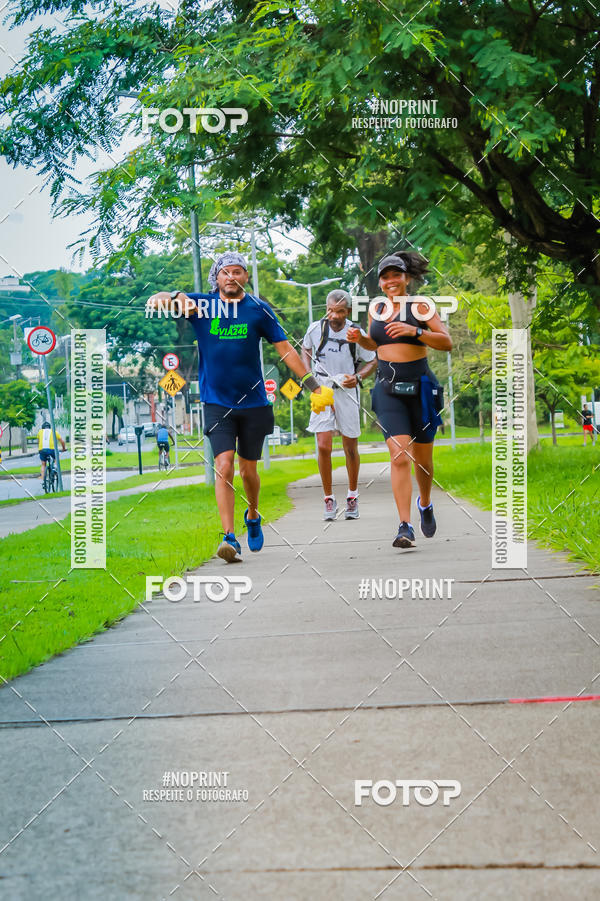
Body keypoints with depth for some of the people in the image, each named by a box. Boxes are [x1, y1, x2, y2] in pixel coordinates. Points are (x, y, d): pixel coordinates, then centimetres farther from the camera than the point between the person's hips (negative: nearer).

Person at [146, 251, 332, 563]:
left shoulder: (258, 310, 0)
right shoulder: (200, 305, 0)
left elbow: (285, 349, 6)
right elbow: (153, 302, -3)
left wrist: (312, 385, 2)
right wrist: (176, 298, -26)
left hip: (253, 403, 1)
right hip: (217, 404, -1)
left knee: (248, 470, 9)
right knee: (224, 466, -14)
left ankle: (252, 516, 39)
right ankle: (229, 537, -16)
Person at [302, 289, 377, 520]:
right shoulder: (316, 329, -5)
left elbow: (372, 362, 4)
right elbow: (306, 348, 16)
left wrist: (358, 377, -13)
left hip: (347, 392, 0)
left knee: (350, 448, 6)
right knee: (323, 446, -10)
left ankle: (352, 495, 26)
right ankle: (329, 498, 3)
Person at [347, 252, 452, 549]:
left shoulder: (419, 306, -3)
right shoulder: (376, 310, 9)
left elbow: (446, 342, -10)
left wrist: (414, 331, -22)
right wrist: (358, 338, 5)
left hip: (420, 387, -1)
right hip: (387, 388, 2)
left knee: (422, 458, 11)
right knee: (399, 456, -15)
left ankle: (425, 504, 42)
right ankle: (405, 527, -18)